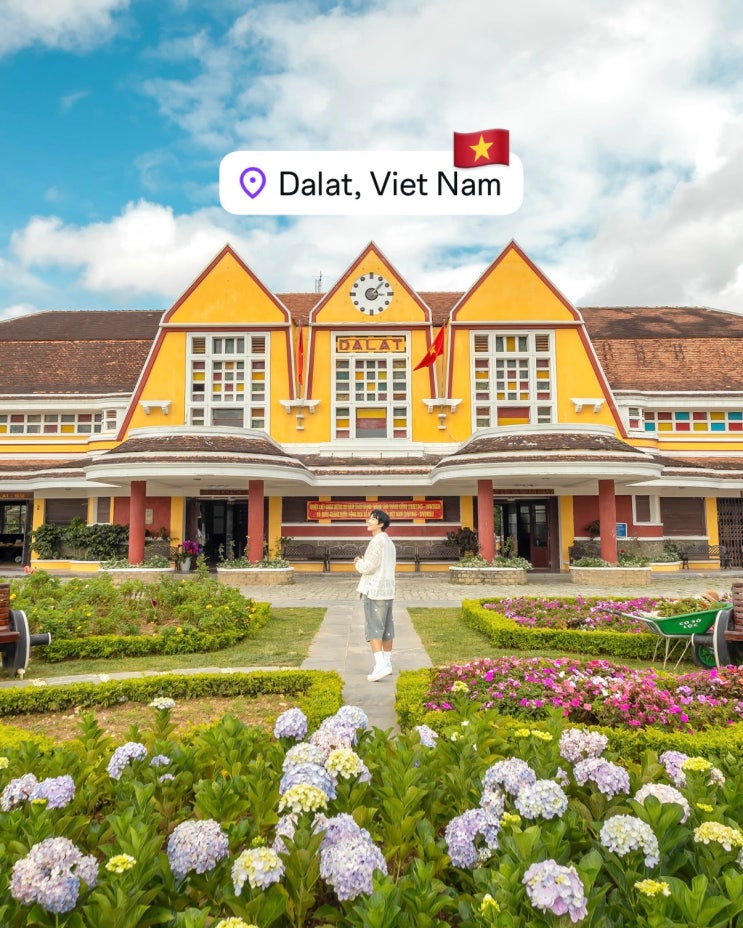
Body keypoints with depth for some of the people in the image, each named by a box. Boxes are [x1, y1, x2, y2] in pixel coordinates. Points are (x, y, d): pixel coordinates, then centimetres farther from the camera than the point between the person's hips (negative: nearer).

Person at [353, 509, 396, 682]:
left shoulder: (377, 541, -15)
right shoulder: (389, 542, 15)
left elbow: (368, 567, -18)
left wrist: (358, 563, 1)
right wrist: (362, 562, 14)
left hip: (374, 590, -9)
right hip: (388, 590, 9)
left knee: (373, 628, -9)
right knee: (387, 628, 13)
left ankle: (381, 665, -17)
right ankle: (387, 662, 21)